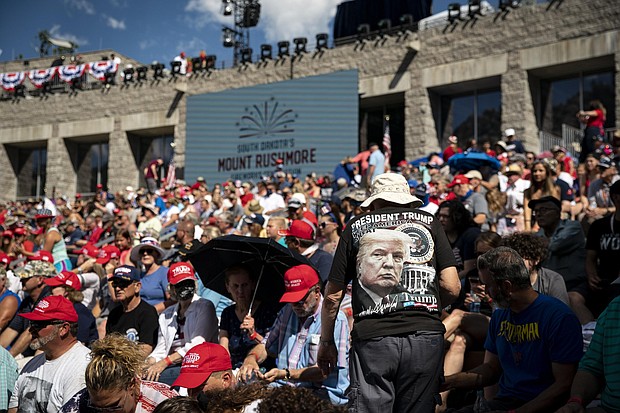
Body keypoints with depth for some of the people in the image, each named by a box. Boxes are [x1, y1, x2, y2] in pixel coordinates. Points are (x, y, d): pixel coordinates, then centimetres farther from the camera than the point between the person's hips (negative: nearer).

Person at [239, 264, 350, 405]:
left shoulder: (336, 320, -7)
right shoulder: (287, 312, 16)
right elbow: (266, 345, 19)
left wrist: (286, 374, -26)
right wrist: (251, 358, -5)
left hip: (322, 392, -5)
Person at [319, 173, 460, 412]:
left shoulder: (356, 226, 12)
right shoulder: (429, 222, 14)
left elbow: (333, 295, 10)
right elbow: (452, 287, 6)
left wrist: (326, 342, 22)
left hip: (372, 337, -1)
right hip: (425, 334, 2)